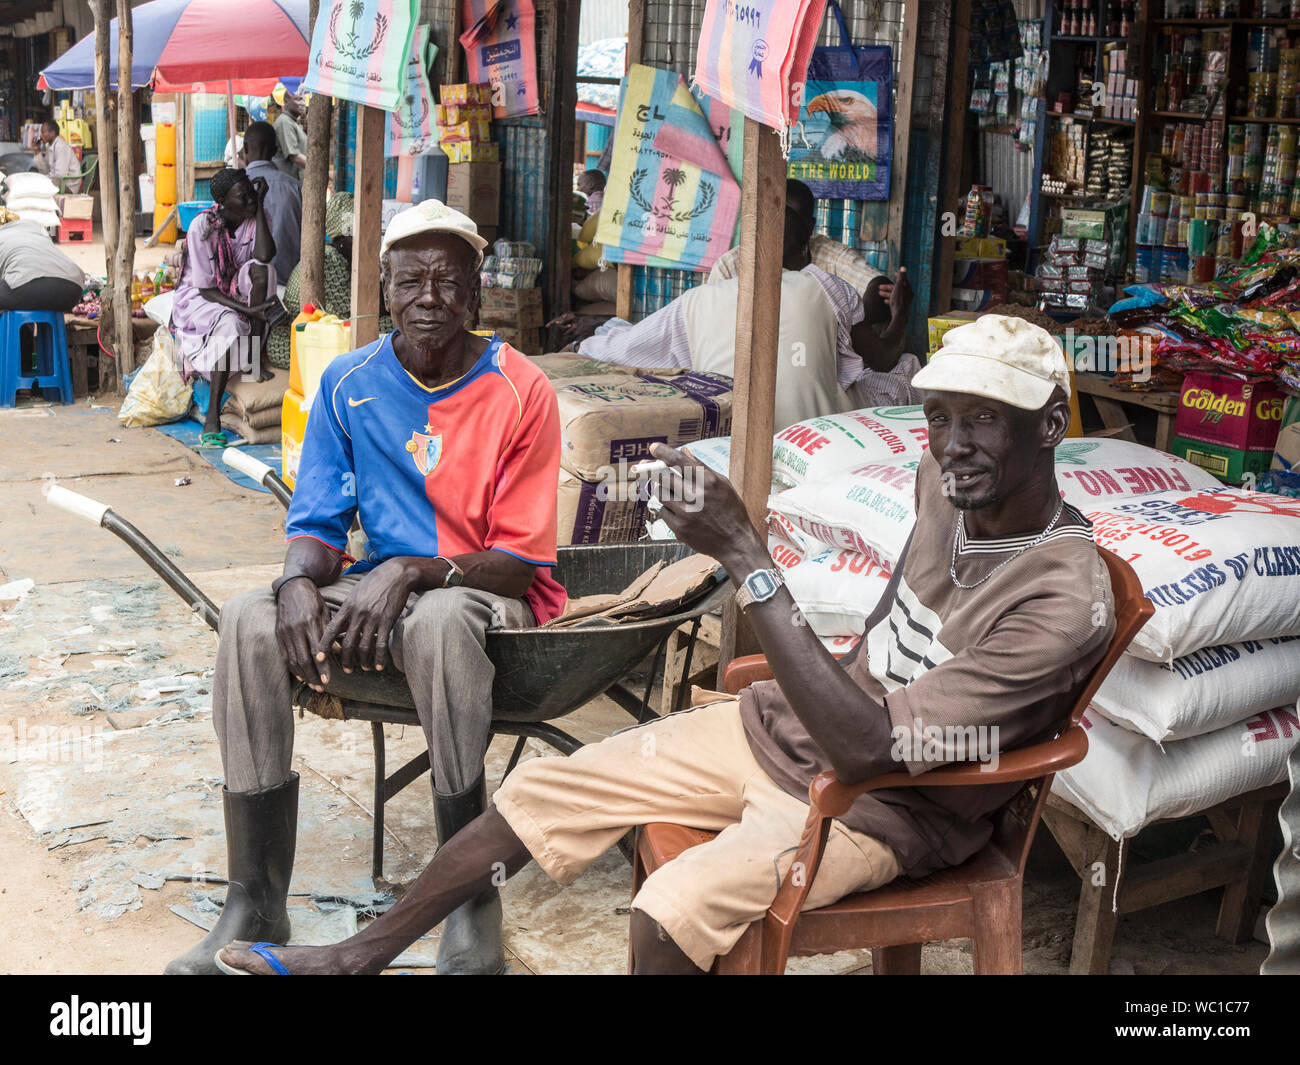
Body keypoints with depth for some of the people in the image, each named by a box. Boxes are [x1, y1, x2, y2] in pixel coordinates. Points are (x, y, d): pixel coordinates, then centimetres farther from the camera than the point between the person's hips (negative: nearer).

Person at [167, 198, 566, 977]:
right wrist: (300, 579, -20)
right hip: (377, 592, 4)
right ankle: (256, 905, -20)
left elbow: (521, 562, -10)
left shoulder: (522, 393, -9)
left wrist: (413, 571, -26)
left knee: (442, 618, -39)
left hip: (492, 601, -4)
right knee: (251, 621, -24)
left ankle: (473, 898, -28)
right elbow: (317, 525, 4)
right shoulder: (349, 385, 4)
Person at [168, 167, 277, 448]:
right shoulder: (202, 226, -19)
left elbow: (265, 256, -28)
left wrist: (260, 205, -25)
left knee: (261, 269, -28)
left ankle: (253, 357, -23)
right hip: (199, 297, -4)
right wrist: (244, 308, -33)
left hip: (237, 291, 5)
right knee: (231, 324, -37)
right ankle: (212, 417, -37)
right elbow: (205, 287, -19)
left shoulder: (257, 217, -7)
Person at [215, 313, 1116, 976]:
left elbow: (868, 748, -35)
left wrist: (747, 560, -38)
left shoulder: (1066, 601, -29)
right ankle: (360, 956, 23)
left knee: (672, 915, -32)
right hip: (780, 725, 8)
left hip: (882, 801, -7)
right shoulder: (946, 479, -4)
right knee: (539, 792, 3)